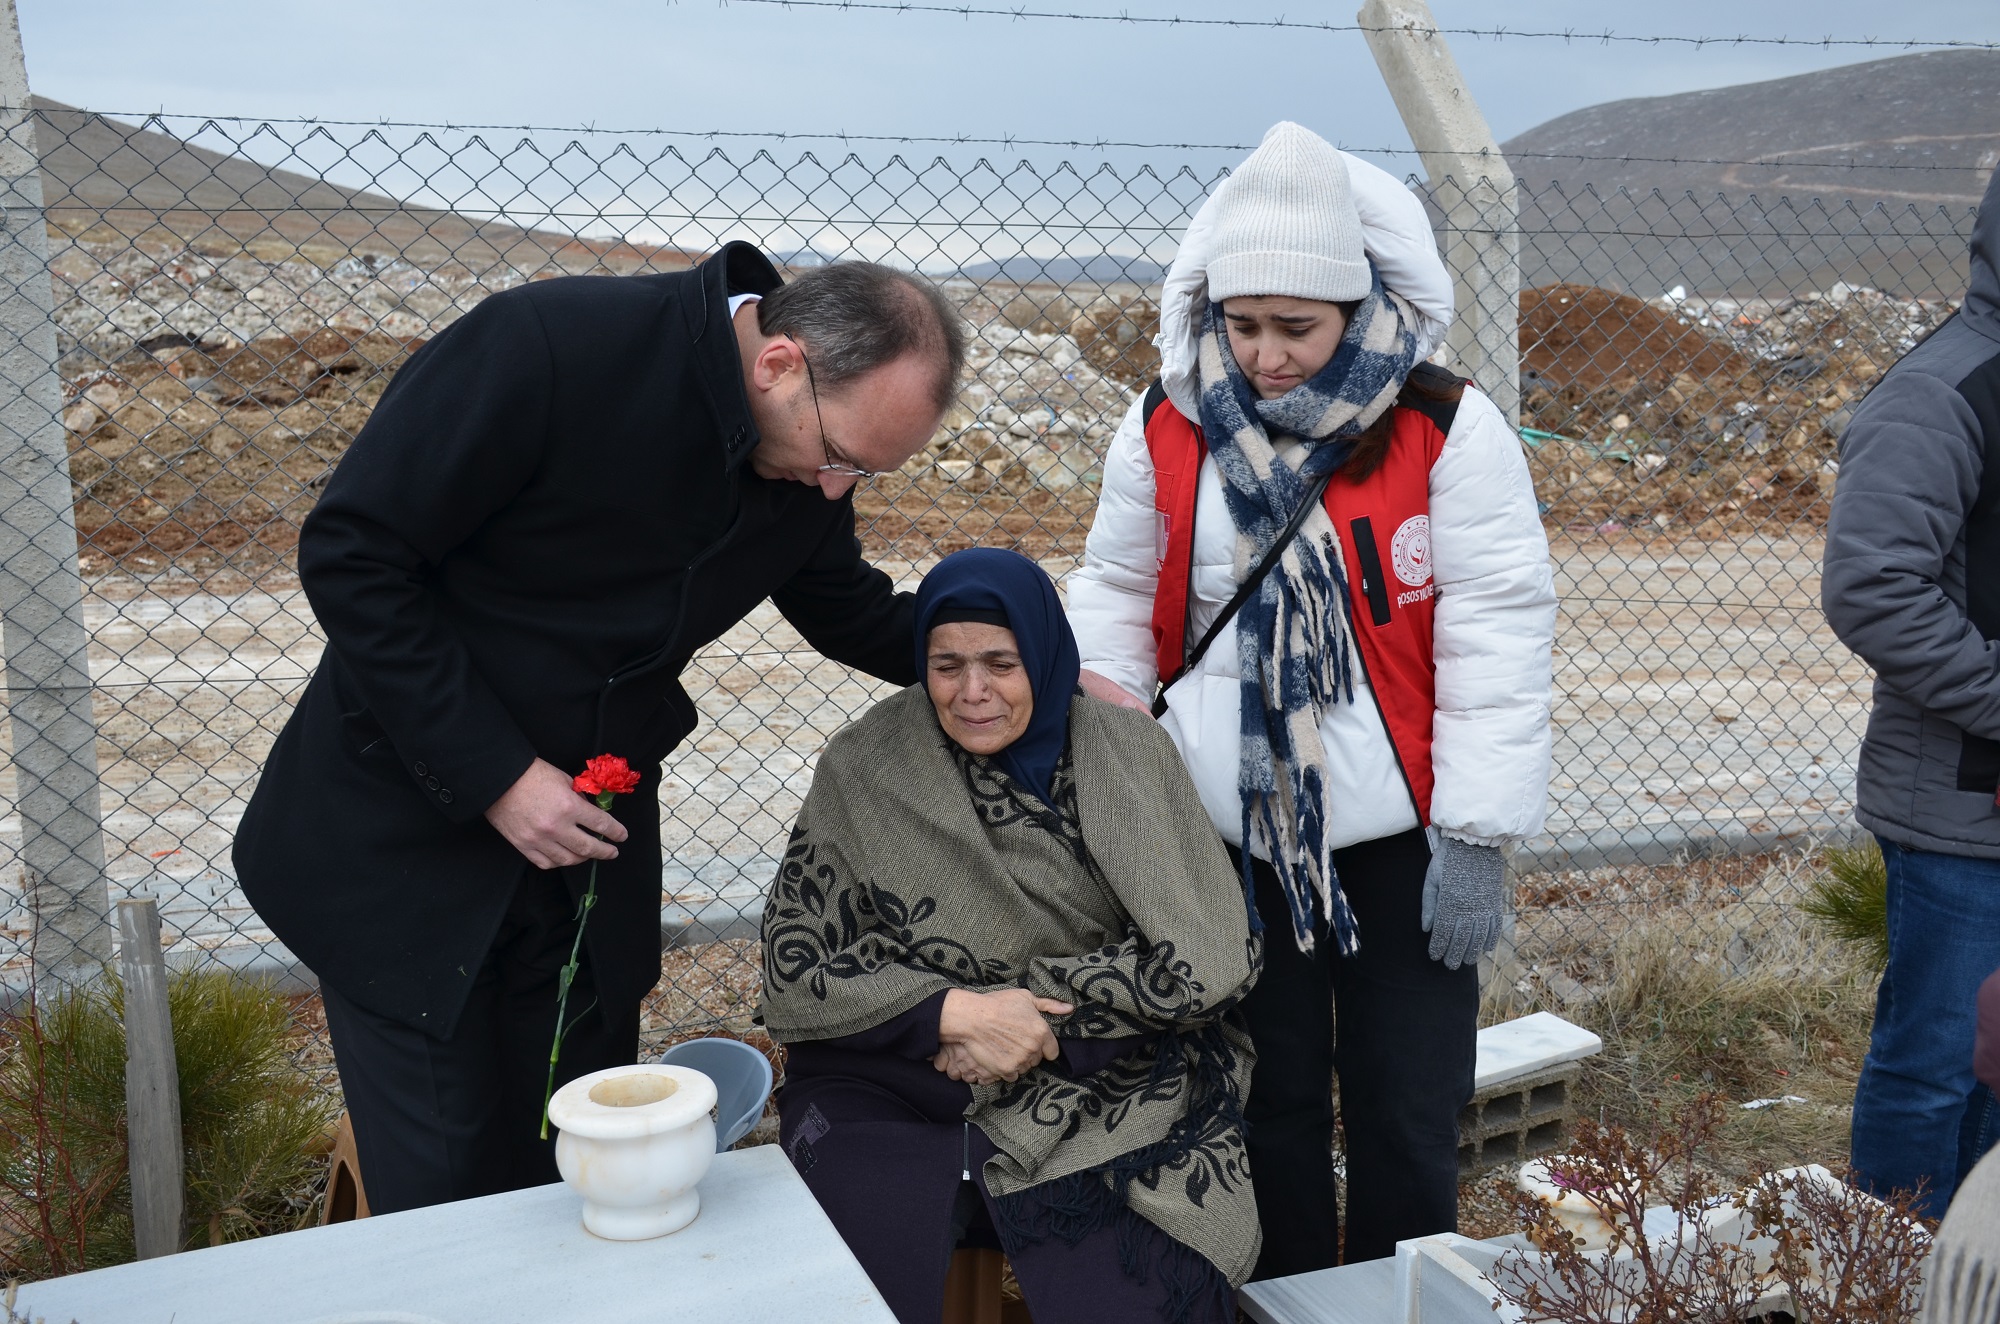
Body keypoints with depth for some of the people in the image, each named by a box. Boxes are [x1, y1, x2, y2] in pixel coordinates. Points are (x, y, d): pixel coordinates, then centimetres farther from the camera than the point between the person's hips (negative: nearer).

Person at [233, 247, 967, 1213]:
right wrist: (493, 775, -22)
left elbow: (847, 610, 13)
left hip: (589, 836, 5)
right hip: (403, 840, -4)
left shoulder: (814, 462, -6)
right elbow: (352, 555, -20)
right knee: (440, 1195, 5)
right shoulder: (549, 347, -25)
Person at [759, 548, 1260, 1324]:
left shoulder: (1127, 757, 0)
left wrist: (1030, 1000, -11)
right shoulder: (865, 771, 0)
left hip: (1096, 1089, 0)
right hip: (894, 1083, 0)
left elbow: (1207, 959, -5)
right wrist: (952, 1011, -15)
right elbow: (794, 967, -1)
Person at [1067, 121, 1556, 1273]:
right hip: (1225, 839, 2)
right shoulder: (1168, 429, 0)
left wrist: (1476, 838, -11)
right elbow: (1116, 593, 11)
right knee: (1269, 1104, 16)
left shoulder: (1448, 432, -9)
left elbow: (1496, 639, -9)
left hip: (1397, 837, -2)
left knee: (1408, 1115, 10)